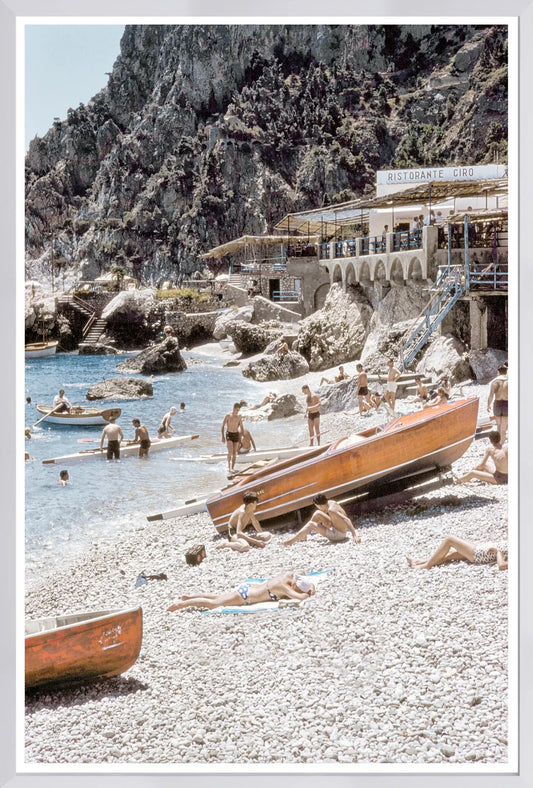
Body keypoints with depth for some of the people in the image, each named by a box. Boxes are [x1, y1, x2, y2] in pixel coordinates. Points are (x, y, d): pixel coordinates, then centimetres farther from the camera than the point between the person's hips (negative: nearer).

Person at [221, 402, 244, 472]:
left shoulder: (239, 416, 1)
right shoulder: (228, 415, -9)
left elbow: (241, 427, 10)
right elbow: (223, 426, -5)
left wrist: (241, 437, 6)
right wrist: (223, 437, -10)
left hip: (236, 435, 3)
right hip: (229, 435, -3)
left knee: (234, 452, 5)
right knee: (230, 451, -20)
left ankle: (232, 468, 14)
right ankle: (229, 465, -3)